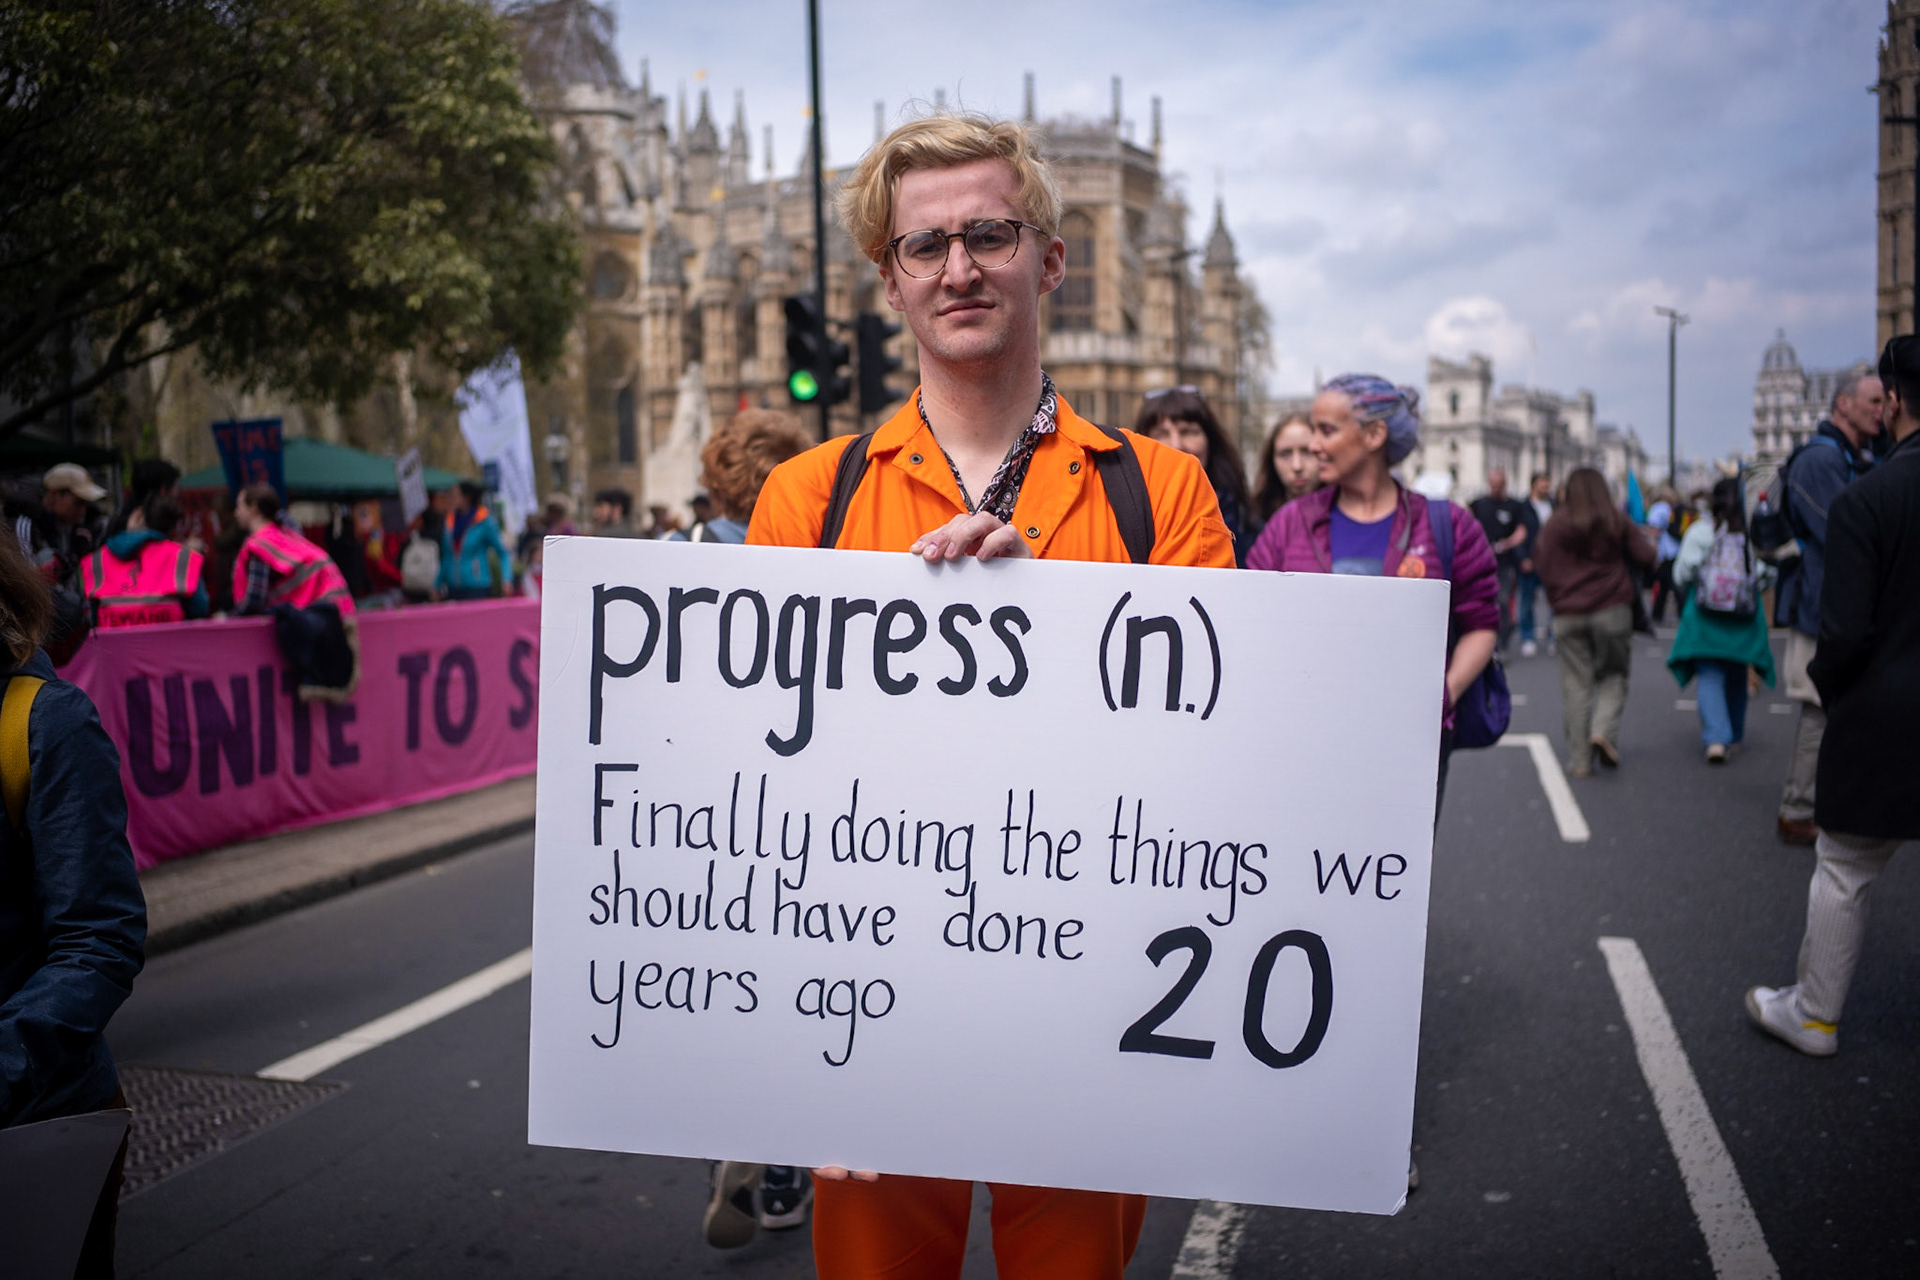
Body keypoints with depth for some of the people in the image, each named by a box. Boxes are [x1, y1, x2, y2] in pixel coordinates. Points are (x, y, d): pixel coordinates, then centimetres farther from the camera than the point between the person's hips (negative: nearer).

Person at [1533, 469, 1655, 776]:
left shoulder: (1555, 524, 1)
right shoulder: (1618, 521, 1)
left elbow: (1541, 565, -1)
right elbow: (1646, 556, -2)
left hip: (1569, 615, 1)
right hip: (1613, 610, -1)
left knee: (1576, 685, 4)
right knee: (1613, 675, 11)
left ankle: (1579, 759, 4)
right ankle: (1604, 729, -14)